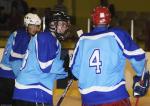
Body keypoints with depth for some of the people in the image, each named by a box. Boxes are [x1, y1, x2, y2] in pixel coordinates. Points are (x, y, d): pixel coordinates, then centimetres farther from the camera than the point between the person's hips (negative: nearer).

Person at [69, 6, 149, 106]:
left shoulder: (83, 39, 8)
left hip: (88, 97, 4)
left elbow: (74, 67, 15)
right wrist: (140, 75, 19)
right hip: (114, 95, -3)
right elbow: (137, 56, 0)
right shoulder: (116, 34, -1)